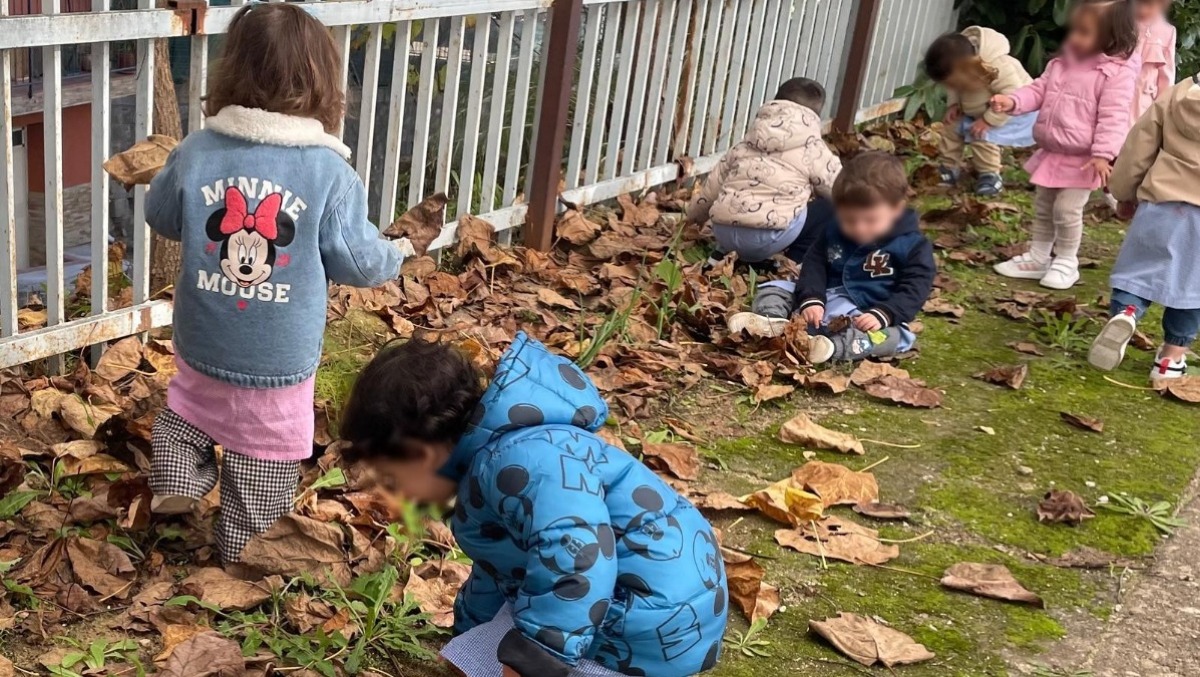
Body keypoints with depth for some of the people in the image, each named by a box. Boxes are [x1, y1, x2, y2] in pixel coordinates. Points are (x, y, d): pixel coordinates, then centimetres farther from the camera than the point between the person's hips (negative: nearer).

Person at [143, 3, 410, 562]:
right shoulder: (330, 172, -16)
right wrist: (395, 256, 12)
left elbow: (160, 217, 8)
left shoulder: (195, 152, -9)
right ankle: (245, 553, 30)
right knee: (264, 461, 17)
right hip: (280, 364, -2)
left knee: (186, 410, 34)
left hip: (202, 347, 2)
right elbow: (358, 261, -9)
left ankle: (179, 478, 21)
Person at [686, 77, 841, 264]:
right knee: (832, 211, 11)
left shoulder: (744, 145, 21)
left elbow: (712, 187, 25)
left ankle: (728, 251, 16)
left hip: (724, 232, 6)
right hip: (768, 237, -6)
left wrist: (694, 216, 43)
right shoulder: (812, 148, 7)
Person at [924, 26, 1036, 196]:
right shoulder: (959, 65, -17)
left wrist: (988, 121, -34)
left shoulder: (998, 68, -40)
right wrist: (953, 104, -14)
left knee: (983, 135, -24)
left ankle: (990, 176, -5)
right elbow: (953, 88, 3)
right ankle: (949, 168, 14)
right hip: (978, 109, 8)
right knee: (952, 126, 0)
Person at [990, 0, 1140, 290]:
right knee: (1042, 207, 17)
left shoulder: (1118, 73, -17)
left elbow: (1113, 116, -21)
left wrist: (1103, 154, -28)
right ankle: (1037, 257, 30)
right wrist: (1012, 101, -11)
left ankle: (1066, 262, 11)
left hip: (1081, 159, -8)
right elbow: (1039, 90, 8)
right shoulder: (1062, 63, 5)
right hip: (1050, 152, 8)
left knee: (1067, 210, -8)